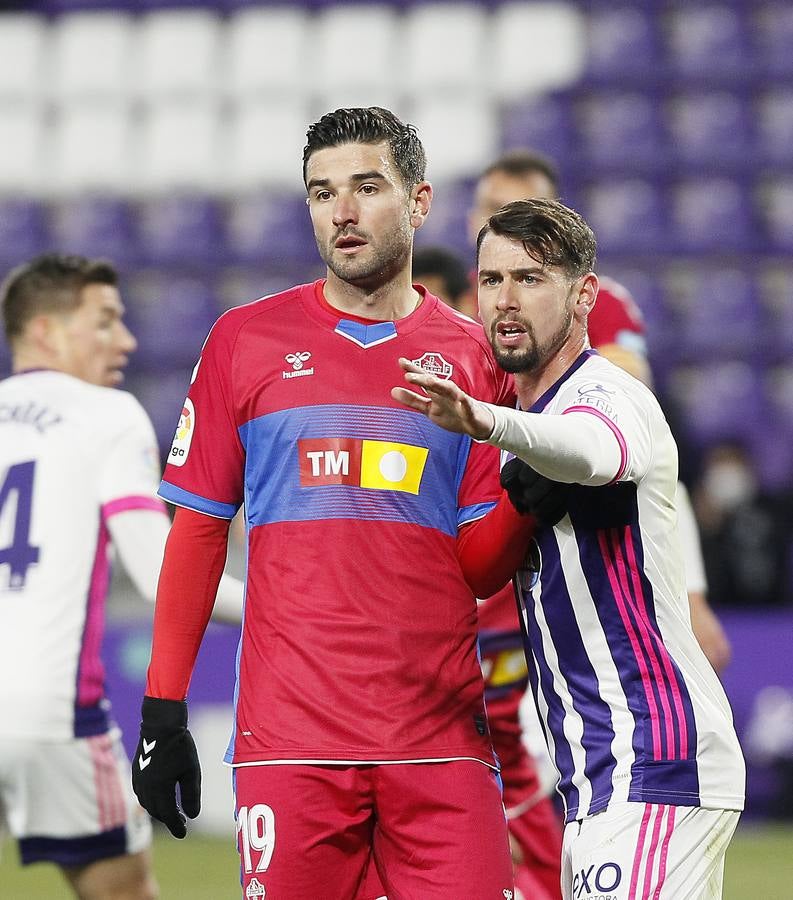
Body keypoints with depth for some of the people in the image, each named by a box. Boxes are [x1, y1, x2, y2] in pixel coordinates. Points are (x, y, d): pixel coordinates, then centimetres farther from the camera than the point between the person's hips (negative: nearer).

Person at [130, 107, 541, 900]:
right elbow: (198, 528, 9)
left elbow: (477, 564, 9)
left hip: (439, 740, 1)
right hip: (288, 738, -1)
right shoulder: (245, 339, 8)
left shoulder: (473, 356, 10)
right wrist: (162, 709, 4)